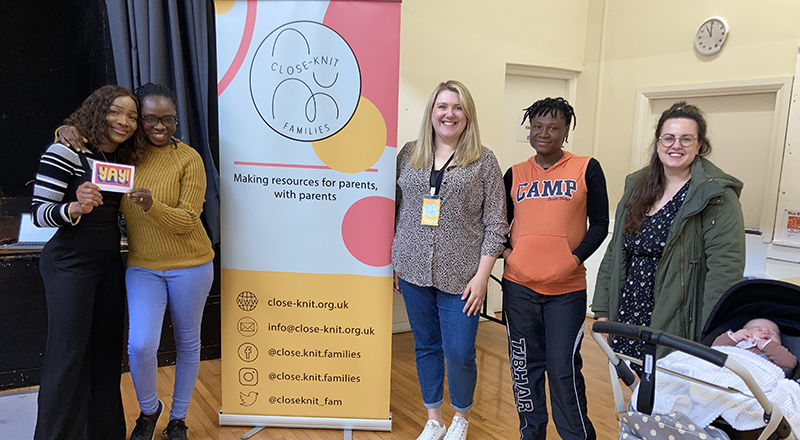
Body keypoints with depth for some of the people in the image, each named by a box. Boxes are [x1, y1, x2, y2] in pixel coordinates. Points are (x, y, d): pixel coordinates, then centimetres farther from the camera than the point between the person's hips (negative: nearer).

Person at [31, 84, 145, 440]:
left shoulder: (125, 160, 10)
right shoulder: (66, 151, -11)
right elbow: (38, 213, -11)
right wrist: (75, 208, -31)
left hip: (109, 263, 7)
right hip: (70, 264, -7)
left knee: (107, 350, 12)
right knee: (68, 354, -4)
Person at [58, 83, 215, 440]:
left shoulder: (188, 158, -10)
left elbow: (188, 220, -14)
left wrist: (152, 206, -31)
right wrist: (66, 132, -6)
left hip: (189, 266, -1)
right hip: (143, 267, 2)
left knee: (188, 342, 11)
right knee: (140, 346, -11)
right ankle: (148, 409, 21)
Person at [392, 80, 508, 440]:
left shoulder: (483, 160, -1)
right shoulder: (409, 155, 8)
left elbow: (496, 224, -3)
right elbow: (395, 211, 12)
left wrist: (482, 275, -9)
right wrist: (392, 262, 8)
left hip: (459, 276, -3)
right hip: (413, 272, 3)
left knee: (459, 353, 0)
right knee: (425, 346, 14)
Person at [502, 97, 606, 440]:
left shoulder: (587, 169, 1)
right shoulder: (515, 174, 9)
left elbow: (600, 223, 1)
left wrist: (575, 258, -12)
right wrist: (504, 250, 0)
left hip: (567, 287, -3)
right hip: (519, 285, 3)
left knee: (563, 367, 0)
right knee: (524, 364, 11)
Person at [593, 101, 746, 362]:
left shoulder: (717, 196, -9)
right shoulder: (637, 187, 10)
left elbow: (726, 269, -16)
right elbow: (614, 253, 13)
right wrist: (602, 310, 10)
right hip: (629, 318, 5)